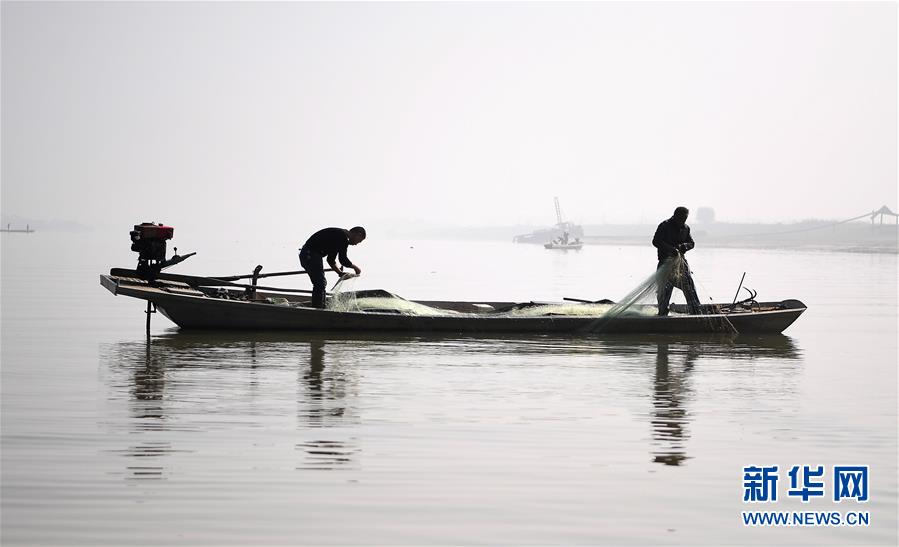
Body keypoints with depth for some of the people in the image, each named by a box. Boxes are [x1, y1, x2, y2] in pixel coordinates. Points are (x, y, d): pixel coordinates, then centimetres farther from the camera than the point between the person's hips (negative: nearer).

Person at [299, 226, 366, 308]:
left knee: (319, 284, 16)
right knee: (320, 284, -10)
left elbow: (330, 259, 23)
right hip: (310, 255, -11)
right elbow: (343, 260, -17)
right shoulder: (343, 236, -13)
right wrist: (356, 267, -1)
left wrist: (340, 273, 17)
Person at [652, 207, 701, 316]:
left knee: (689, 285, -1)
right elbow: (656, 241, -14)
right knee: (665, 288, -5)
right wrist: (670, 248, -25)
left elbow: (691, 243, 14)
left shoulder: (685, 228, 10)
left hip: (680, 260, 5)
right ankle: (662, 313, 4)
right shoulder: (665, 226, -7)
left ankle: (695, 311, 2)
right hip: (666, 261, -5)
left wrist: (684, 246, -10)